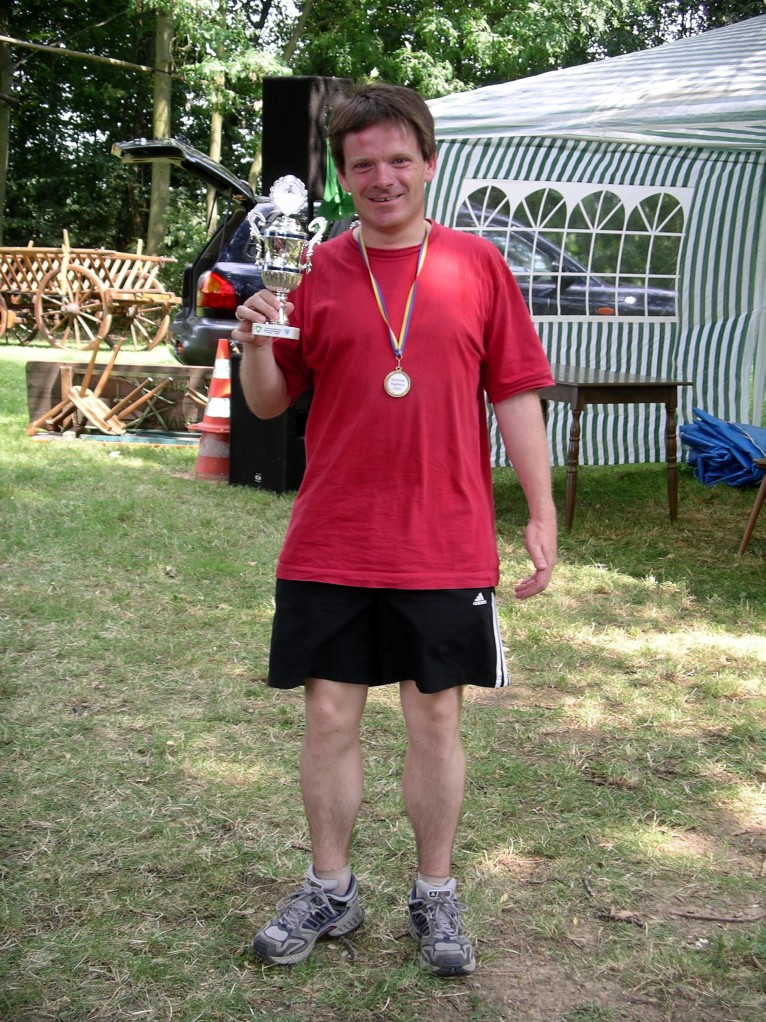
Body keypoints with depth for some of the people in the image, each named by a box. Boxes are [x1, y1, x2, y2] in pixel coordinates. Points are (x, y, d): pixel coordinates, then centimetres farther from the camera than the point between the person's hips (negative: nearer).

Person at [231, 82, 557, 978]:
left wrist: (542, 516, -2)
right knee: (329, 716, 8)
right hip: (330, 547, 1)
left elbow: (515, 396, 2)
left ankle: (435, 897, 26)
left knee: (436, 721, 9)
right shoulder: (315, 271, 4)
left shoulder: (477, 265, 2)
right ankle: (330, 890, 27)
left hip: (447, 548, -1)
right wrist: (256, 345, -12)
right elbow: (271, 403, 9)